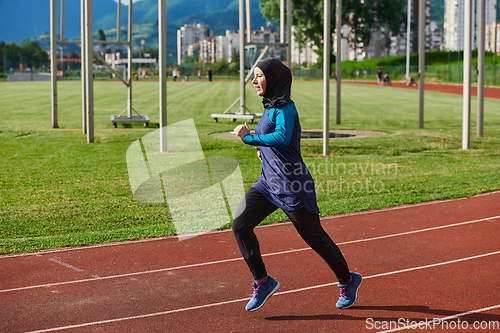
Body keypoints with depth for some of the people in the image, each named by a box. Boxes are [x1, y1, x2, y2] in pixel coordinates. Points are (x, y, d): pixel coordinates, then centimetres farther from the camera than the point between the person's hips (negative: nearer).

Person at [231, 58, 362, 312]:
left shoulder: (285, 108, -16)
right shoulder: (269, 107, 12)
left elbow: (283, 138, -35)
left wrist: (249, 138, -34)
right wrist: (264, 148, 12)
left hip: (292, 187, -9)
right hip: (268, 183, 9)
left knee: (315, 237, 5)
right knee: (240, 224, -7)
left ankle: (347, 280, 28)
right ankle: (262, 282, 5)